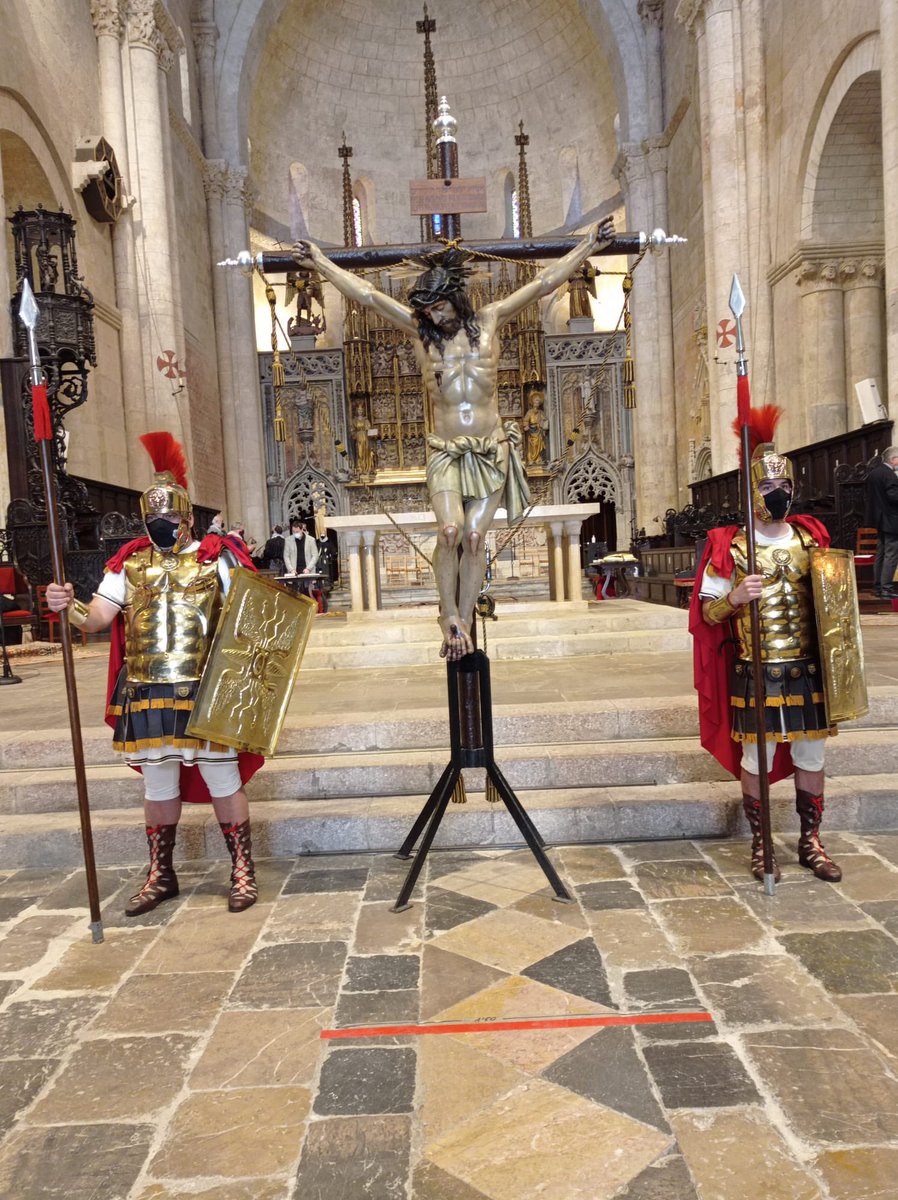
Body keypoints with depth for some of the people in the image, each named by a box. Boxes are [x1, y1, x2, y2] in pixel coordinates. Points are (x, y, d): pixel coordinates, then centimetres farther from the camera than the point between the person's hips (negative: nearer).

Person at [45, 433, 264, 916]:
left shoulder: (215, 557, -1)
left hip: (204, 692, -3)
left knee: (223, 781, 6)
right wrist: (69, 607, -16)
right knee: (158, 787, 16)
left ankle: (242, 871, 21)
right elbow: (97, 618, 4)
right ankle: (160, 876, 32)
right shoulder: (130, 562, 9)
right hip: (147, 694, 4)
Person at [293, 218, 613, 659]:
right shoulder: (419, 329, 9)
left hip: (492, 449, 1)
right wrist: (319, 261, 14)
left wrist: (589, 244, 15)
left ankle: (463, 622, 6)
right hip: (445, 452, 0)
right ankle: (450, 616, -2)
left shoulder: (489, 320, 9)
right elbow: (364, 293, 12)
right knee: (449, 531, -19)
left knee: (475, 536, -5)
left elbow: (544, 281, 13)